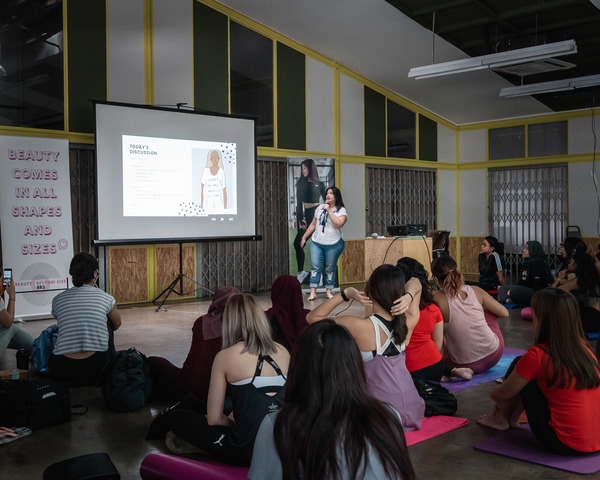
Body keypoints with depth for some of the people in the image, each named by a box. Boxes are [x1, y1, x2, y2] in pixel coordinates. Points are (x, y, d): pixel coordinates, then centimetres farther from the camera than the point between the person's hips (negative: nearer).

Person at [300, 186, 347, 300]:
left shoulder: (341, 210, -1)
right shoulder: (320, 207, 13)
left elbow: (338, 224, -20)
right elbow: (313, 224, 18)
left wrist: (329, 210, -16)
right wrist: (304, 237, 16)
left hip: (333, 245, -3)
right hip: (317, 243, 3)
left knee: (330, 268, 3)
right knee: (315, 266, -4)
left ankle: (329, 292, 11)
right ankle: (313, 292, -4)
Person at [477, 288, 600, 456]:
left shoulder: (537, 356, -16)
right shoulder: (584, 347, 3)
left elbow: (504, 393, -1)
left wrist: (494, 393, 25)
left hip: (563, 444, -6)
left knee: (517, 364, 6)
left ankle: (500, 418, 27)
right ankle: (512, 417, 33)